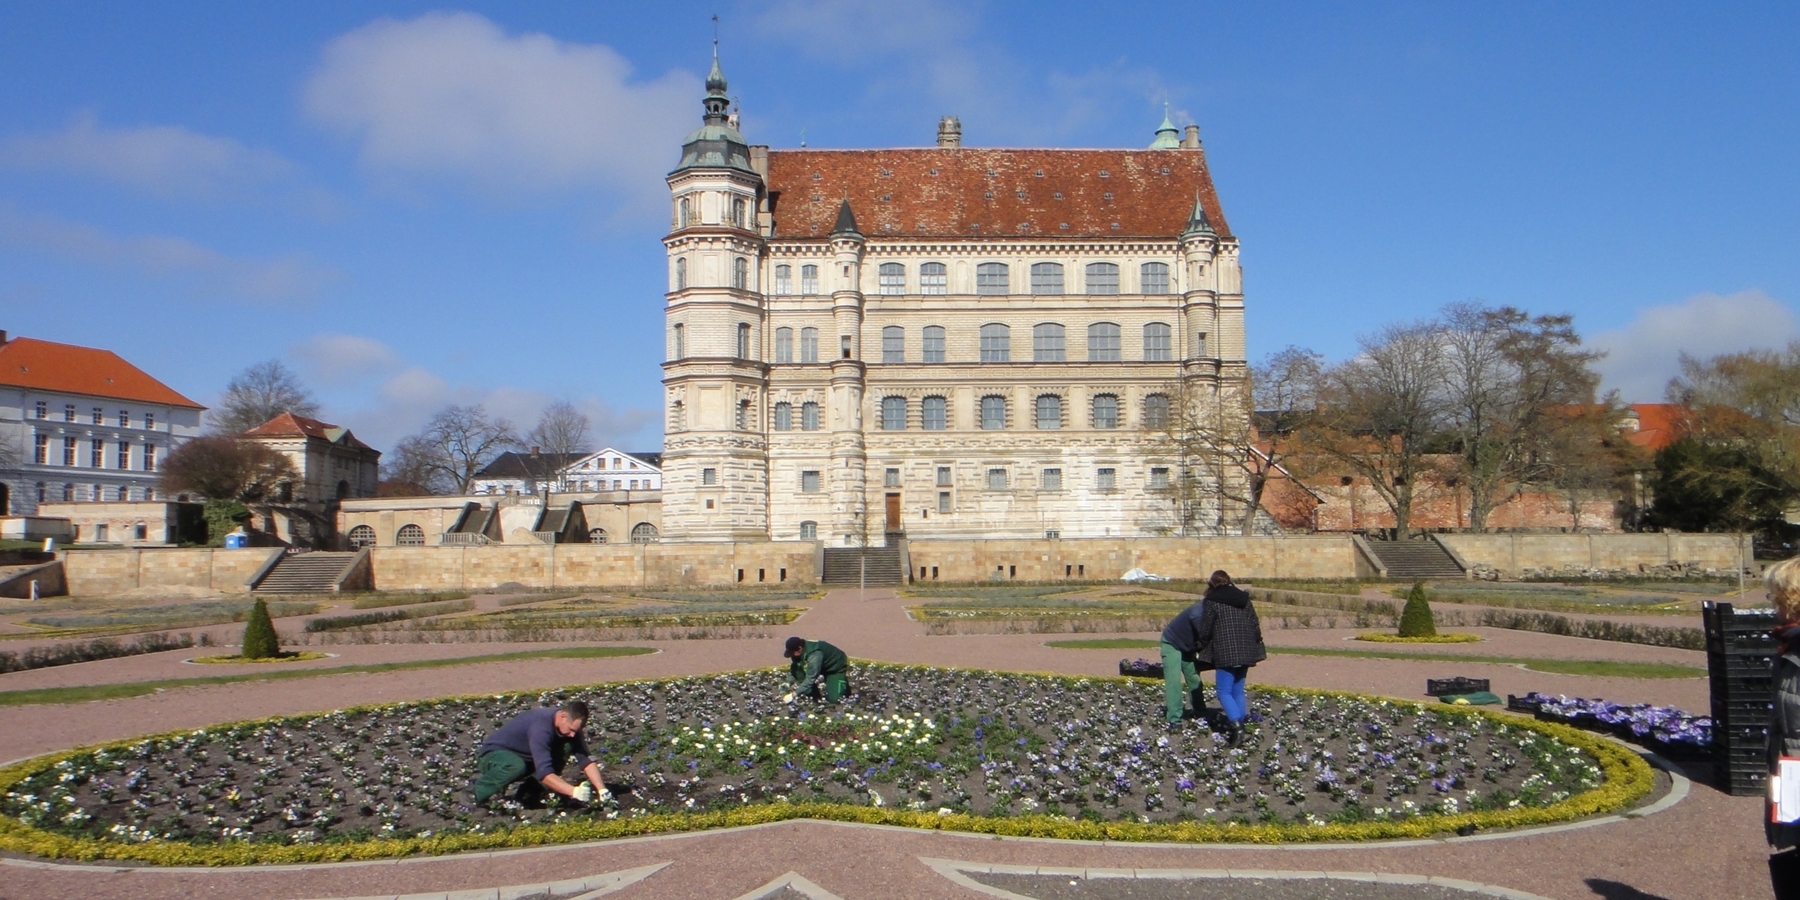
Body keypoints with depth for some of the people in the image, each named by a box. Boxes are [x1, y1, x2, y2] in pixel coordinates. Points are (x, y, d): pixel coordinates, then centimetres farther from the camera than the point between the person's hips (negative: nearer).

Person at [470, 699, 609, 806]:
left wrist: (602, 790, -21)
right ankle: (474, 791, -16)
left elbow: (586, 759, -10)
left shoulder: (569, 724, -11)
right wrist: (574, 792, -45)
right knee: (516, 766, -41)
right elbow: (544, 772, -41)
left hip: (524, 756, 8)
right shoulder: (541, 727, -35)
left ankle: (530, 791, -1)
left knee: (566, 746, -13)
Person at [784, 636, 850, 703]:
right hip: (824, 666, 7)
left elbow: (811, 678, -41)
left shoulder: (814, 655, -41)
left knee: (832, 698, -20)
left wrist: (795, 693, -39)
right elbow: (792, 668, -5)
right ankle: (812, 694, -2)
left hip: (837, 667, -7)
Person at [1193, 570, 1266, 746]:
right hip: (1245, 651, 6)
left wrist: (1200, 645, 16)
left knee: (1224, 692, -3)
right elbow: (1255, 624, 13)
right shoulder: (1243, 598, 12)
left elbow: (1205, 629, -2)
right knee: (1237, 691, 15)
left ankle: (1236, 725, -20)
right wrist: (1256, 645, 21)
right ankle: (1239, 724, 14)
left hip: (1226, 653, -6)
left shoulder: (1212, 601, -4)